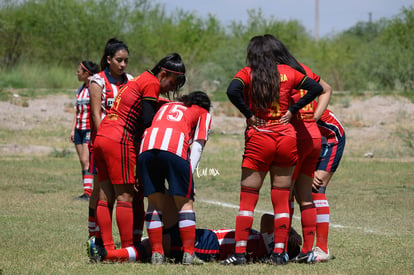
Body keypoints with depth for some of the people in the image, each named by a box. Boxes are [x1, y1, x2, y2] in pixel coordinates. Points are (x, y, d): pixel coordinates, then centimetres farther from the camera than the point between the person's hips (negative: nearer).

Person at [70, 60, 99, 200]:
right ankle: (86, 192, 11)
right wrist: (73, 129, 17)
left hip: (90, 129, -8)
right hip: (79, 129, 8)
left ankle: (88, 192, -14)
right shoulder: (80, 89, 15)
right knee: (83, 161, 8)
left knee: (86, 161, -14)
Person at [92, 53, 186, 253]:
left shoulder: (139, 80, 24)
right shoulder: (152, 83, -5)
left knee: (106, 197, 6)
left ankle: (107, 249, 6)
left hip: (101, 137, 9)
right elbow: (147, 121, -13)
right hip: (119, 141, -9)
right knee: (125, 196, -7)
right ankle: (127, 250, -7)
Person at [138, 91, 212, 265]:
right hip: (175, 149, -4)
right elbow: (198, 146, 11)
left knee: (154, 203, 11)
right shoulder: (203, 113, 26)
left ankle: (156, 253, 7)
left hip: (146, 147, 4)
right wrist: (190, 172, 5)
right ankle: (188, 254, -1)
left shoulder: (166, 106, 38)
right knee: (185, 203, 5)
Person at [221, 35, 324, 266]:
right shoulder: (286, 72, 6)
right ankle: (279, 253, 5)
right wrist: (292, 110, 2)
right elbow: (316, 88, 3)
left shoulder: (247, 74, -2)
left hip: (258, 139, -2)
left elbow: (233, 91, -21)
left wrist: (249, 114, -9)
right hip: (286, 138, 2)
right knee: (282, 200, 7)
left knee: (248, 199, 2)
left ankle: (239, 253, -2)